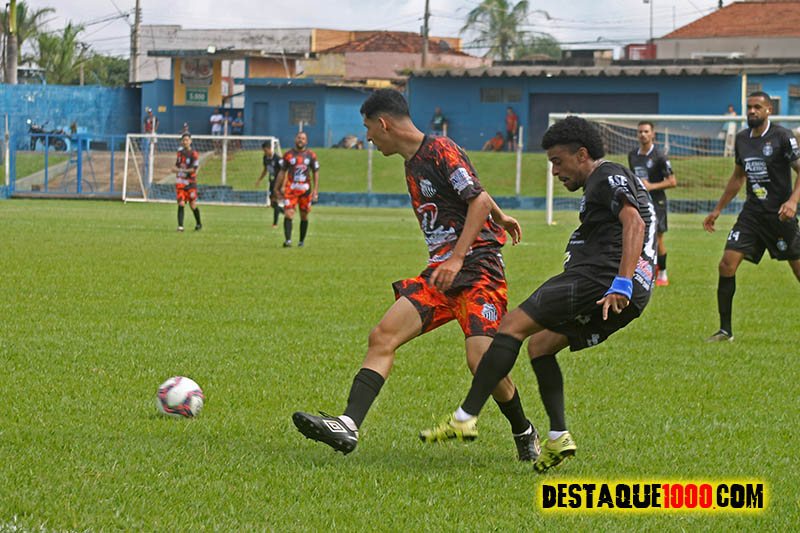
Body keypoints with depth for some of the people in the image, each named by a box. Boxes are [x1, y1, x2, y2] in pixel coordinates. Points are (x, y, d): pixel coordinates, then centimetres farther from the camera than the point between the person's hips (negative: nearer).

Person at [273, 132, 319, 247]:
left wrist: (315, 190, 0)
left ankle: (301, 241, 20)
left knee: (304, 216, 8)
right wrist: (277, 188, 11)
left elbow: (316, 173, 8)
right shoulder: (288, 155, 4)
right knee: (288, 214, -15)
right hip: (290, 188, -1)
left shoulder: (311, 155, 4)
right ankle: (288, 240, -21)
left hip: (305, 189, 1)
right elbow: (282, 172, 11)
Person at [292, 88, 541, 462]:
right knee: (383, 335, -10)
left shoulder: (441, 151, -10)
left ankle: (525, 433, 7)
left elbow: (478, 200, -17)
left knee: (481, 360, -19)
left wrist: (457, 258, -24)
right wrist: (499, 218, 49)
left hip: (477, 269, -9)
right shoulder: (413, 163, 18)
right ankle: (348, 426, -21)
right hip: (439, 274, 9)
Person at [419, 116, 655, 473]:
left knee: (513, 325, -10)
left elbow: (634, 223, -19)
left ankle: (465, 418, -14)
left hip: (599, 280, -11)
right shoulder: (608, 182, 28)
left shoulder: (607, 177, -4)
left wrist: (620, 284, -28)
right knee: (539, 343, 18)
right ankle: (558, 437, 7)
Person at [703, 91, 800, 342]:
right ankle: (725, 329, 0)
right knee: (727, 264, -8)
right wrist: (717, 210, 24)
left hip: (780, 215, -5)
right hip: (752, 213, 5)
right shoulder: (742, 138, 11)